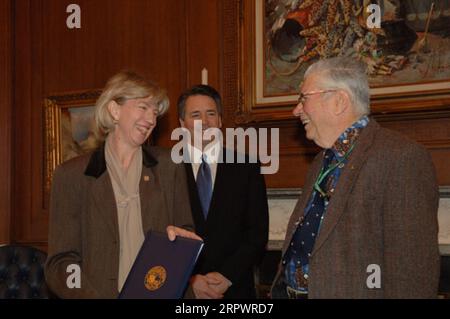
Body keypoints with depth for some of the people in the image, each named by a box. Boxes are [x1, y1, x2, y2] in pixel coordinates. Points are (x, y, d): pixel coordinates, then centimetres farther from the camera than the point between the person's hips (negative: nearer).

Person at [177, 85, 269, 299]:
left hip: (234, 288, 1)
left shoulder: (246, 168, 1)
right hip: (181, 289, 0)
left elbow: (258, 232, -2)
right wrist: (189, 280, -13)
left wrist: (227, 275, -12)